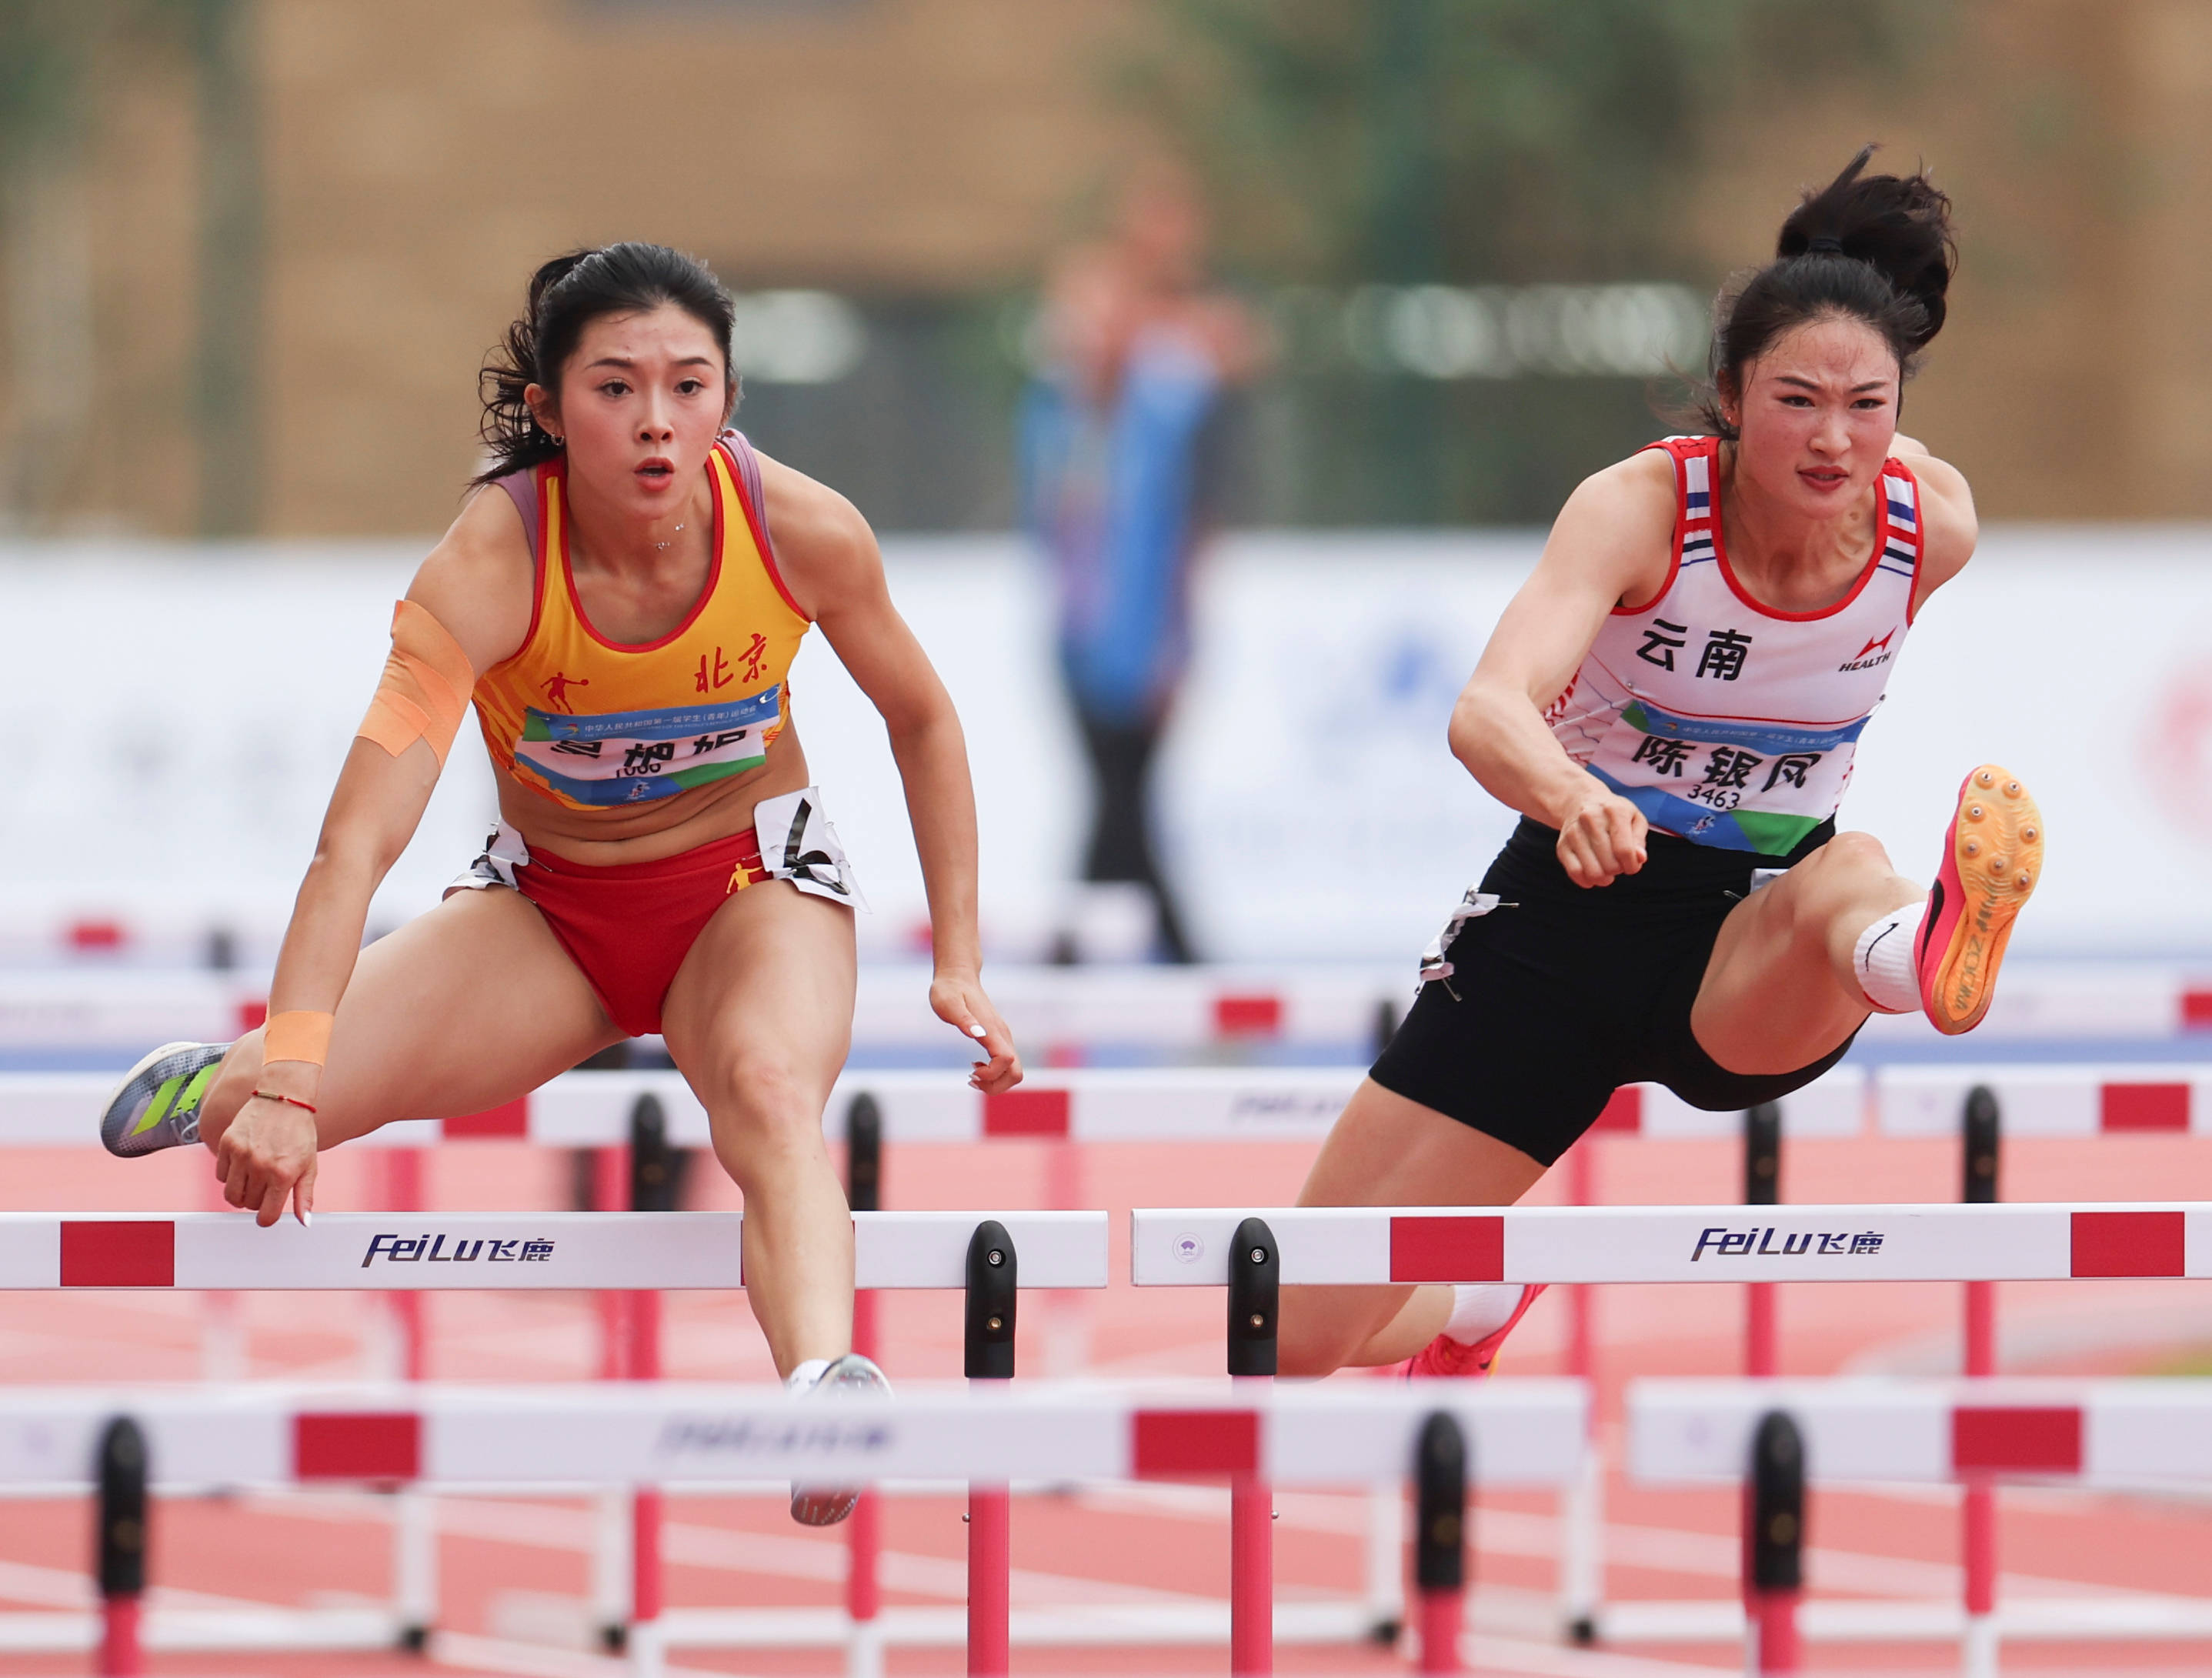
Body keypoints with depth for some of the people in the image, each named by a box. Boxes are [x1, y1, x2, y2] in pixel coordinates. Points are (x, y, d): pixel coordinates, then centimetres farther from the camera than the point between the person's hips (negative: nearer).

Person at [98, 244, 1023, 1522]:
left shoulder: (804, 532, -22)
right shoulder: (490, 568, -29)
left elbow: (921, 718, -1)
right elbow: (359, 839, -37)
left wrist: (959, 966, -2)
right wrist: (286, 1080, -49)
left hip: (753, 883, 0)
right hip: (550, 899, 0)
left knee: (772, 1087, -36)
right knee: (264, 1113, -16)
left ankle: (825, 1385, -61)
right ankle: (214, 1084, 24)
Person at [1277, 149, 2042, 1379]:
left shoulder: (1934, 524, -11)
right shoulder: (1641, 507, -21)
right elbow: (1489, 710, -38)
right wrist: (1573, 797, -59)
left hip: (1751, 954, 0)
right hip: (1571, 910, 0)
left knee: (1848, 874, -39)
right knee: (1295, 1341, 2)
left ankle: (1930, 951, -77)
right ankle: (1481, 1306, 37)